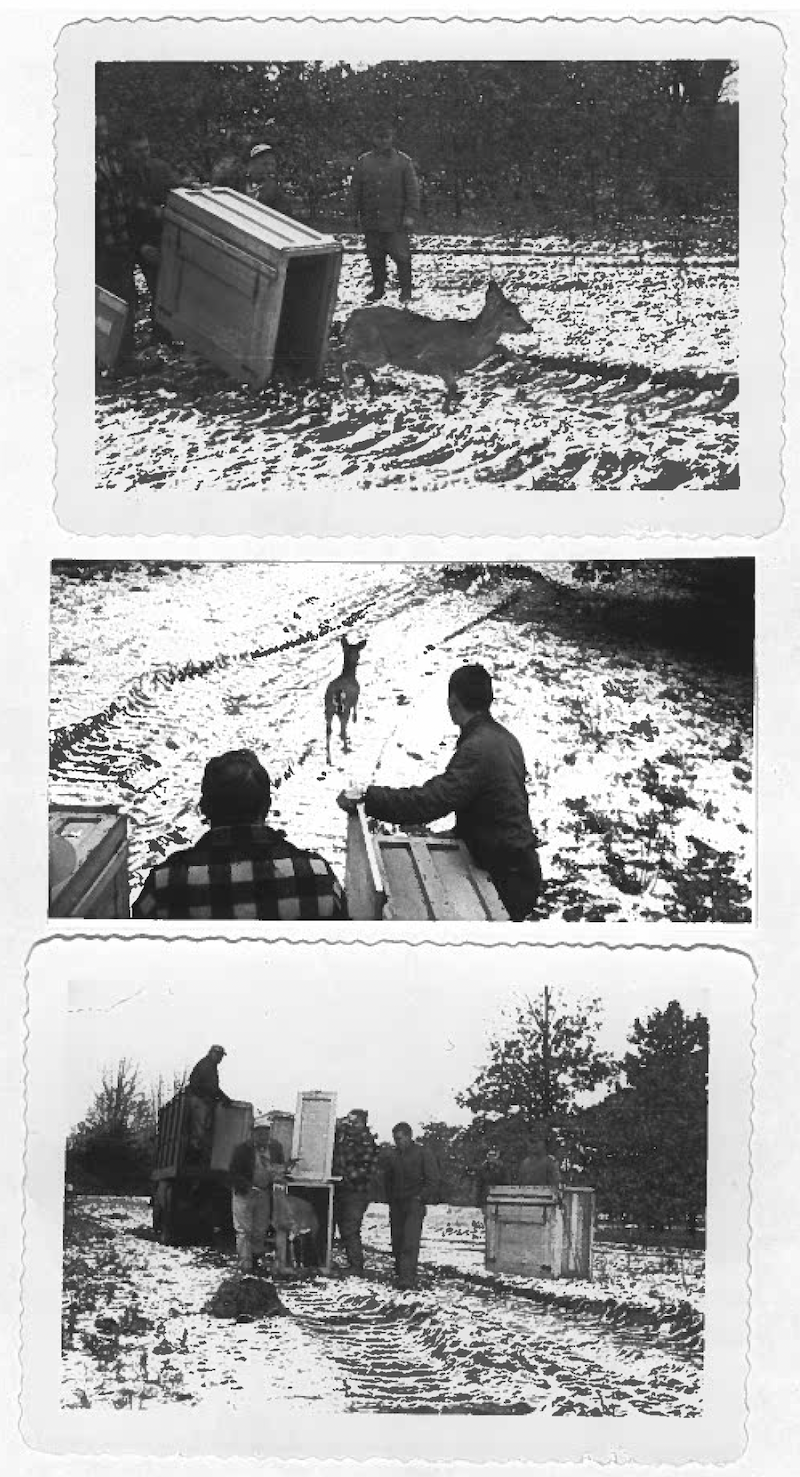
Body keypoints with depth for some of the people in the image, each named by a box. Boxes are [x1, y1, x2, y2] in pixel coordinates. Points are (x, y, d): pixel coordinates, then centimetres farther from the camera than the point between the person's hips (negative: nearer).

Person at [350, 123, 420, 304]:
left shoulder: (403, 161, 1)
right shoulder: (363, 161, 7)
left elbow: (413, 190, -1)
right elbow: (355, 189, 12)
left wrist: (410, 214, -8)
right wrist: (356, 213, 6)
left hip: (396, 221, -3)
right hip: (371, 220, 3)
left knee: (401, 255, -5)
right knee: (375, 256, 9)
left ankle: (405, 290, 6)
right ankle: (378, 287, 22)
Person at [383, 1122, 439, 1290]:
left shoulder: (423, 1154, -2)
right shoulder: (392, 1156, 13)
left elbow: (433, 1180, -3)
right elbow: (387, 1180, 25)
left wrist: (421, 1198, -10)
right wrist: (390, 1199, 13)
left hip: (415, 1203, -5)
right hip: (396, 1204, 6)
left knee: (410, 1241, -15)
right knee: (397, 1242, 3)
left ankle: (408, 1277, -21)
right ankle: (400, 1273, 13)